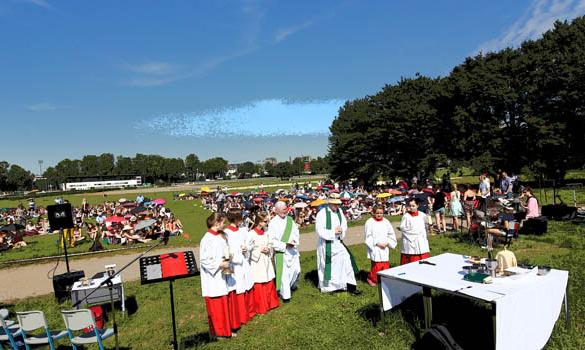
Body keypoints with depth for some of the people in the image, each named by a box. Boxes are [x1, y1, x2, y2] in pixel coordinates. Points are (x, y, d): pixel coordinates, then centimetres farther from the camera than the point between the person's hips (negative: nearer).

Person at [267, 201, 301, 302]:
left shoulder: (290, 220, 7)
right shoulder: (273, 223, -10)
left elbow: (296, 233, 12)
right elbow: (271, 240, -12)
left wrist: (295, 241, -9)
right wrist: (285, 245, -18)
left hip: (292, 250, 5)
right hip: (280, 252, -5)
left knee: (296, 270, 7)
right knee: (284, 273, -2)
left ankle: (292, 285, 38)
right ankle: (285, 295, 14)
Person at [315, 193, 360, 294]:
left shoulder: (339, 211, 3)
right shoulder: (322, 213, -15)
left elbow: (344, 224, 11)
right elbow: (319, 230, -17)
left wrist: (341, 230, -12)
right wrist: (333, 232, -19)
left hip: (338, 242, 5)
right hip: (326, 244, -5)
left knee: (347, 260, -5)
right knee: (327, 265, 8)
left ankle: (350, 286, 4)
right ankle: (326, 286, 29)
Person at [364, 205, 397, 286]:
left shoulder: (386, 222, 5)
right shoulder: (369, 222, -6)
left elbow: (391, 234, 11)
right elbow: (368, 236, -7)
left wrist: (388, 242, -3)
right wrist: (377, 243, -13)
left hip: (385, 247, 4)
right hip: (375, 248, -4)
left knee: (386, 264, 7)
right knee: (376, 265, -7)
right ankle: (371, 278, 12)